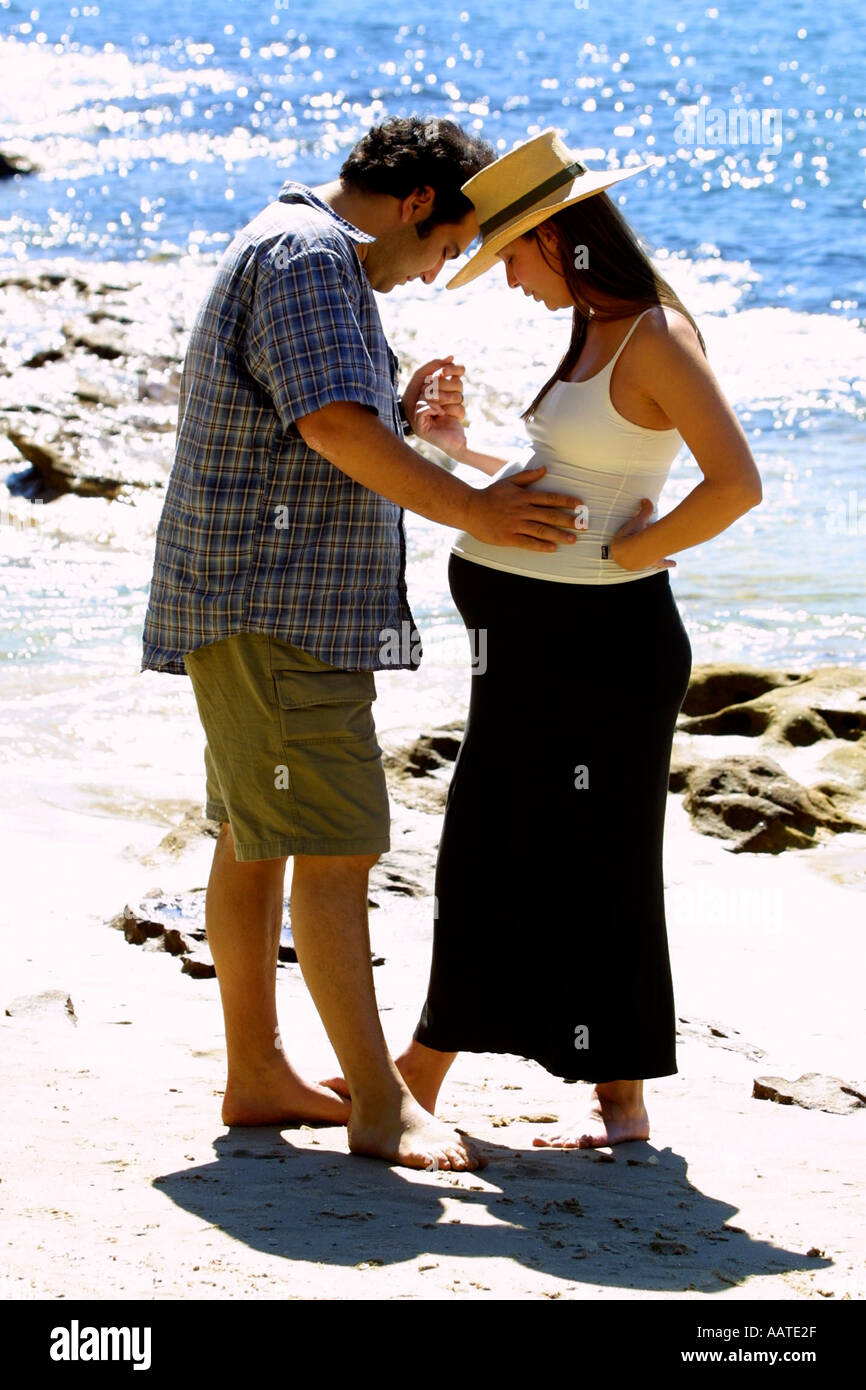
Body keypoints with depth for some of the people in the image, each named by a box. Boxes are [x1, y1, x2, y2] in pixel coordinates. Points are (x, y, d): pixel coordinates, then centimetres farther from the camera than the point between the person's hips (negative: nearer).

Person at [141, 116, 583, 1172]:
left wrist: (403, 417, 11)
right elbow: (331, 422, -25)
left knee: (254, 840, 14)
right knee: (334, 850, -11)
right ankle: (379, 1105, -10)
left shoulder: (314, 256, 21)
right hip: (276, 609, -11)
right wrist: (466, 509, -21)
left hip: (277, 611, 11)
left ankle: (256, 1074, 21)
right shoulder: (306, 256, -14)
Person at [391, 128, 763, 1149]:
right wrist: (461, 448, 15)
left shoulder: (657, 337, -16)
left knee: (593, 861, 0)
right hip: (533, 632, 10)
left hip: (600, 633, -10)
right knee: (486, 847, 15)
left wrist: (624, 554, -16)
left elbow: (737, 487, -24)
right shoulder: (592, 334, 12)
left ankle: (620, 1099, 13)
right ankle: (422, 1074, 25)